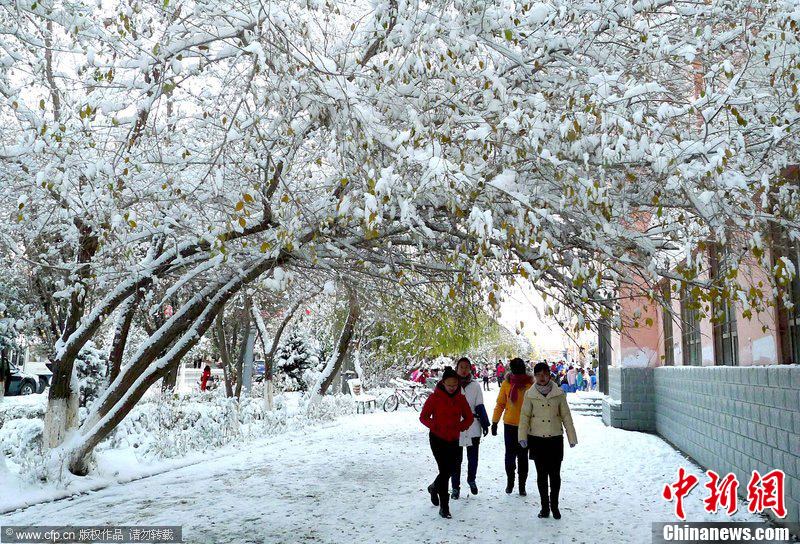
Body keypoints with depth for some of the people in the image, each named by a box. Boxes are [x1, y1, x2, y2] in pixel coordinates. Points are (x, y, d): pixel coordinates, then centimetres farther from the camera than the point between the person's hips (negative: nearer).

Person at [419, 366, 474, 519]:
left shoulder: (460, 398, 1)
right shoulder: (435, 397, -10)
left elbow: (469, 417, 9)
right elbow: (423, 417, -6)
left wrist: (460, 426, -10)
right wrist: (435, 426, -21)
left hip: (454, 439, 5)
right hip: (438, 439, -5)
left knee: (449, 470, 12)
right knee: (444, 470, -9)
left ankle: (434, 488, 44)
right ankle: (444, 506, 2)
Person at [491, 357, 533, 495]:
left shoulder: (531, 383, -5)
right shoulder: (506, 383, -2)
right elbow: (500, 404, 4)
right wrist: (495, 422, 1)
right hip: (509, 424, 1)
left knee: (523, 456, 7)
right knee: (510, 454, 9)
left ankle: (522, 485, 16)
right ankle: (510, 481, 25)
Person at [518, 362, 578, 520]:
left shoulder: (559, 394, 0)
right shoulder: (530, 395, -1)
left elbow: (566, 416, 4)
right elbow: (524, 416, 1)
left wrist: (572, 437, 4)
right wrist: (522, 437, -6)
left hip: (555, 439, 0)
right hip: (537, 439, 0)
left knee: (555, 474, 4)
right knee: (541, 474, 7)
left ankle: (554, 505, 20)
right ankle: (545, 506, 19)